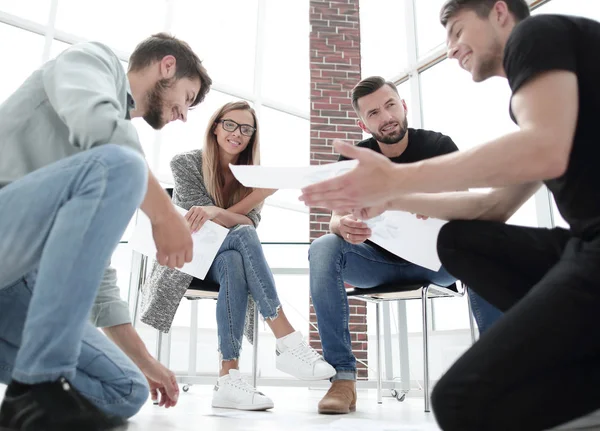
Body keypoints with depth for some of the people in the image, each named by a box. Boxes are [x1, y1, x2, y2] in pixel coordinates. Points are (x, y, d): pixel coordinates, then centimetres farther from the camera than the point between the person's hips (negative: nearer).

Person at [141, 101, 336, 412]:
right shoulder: (186, 164, -5)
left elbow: (250, 224, -12)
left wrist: (216, 212, -31)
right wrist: (259, 193, -27)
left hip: (228, 256, 3)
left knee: (235, 265, -35)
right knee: (243, 236, -33)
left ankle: (228, 378, -40)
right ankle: (287, 342, -39)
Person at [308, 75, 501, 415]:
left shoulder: (439, 146, -5)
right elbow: (336, 219, -15)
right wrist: (346, 227, -41)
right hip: (379, 262, 1)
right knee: (323, 249, -27)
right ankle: (343, 376, -26)